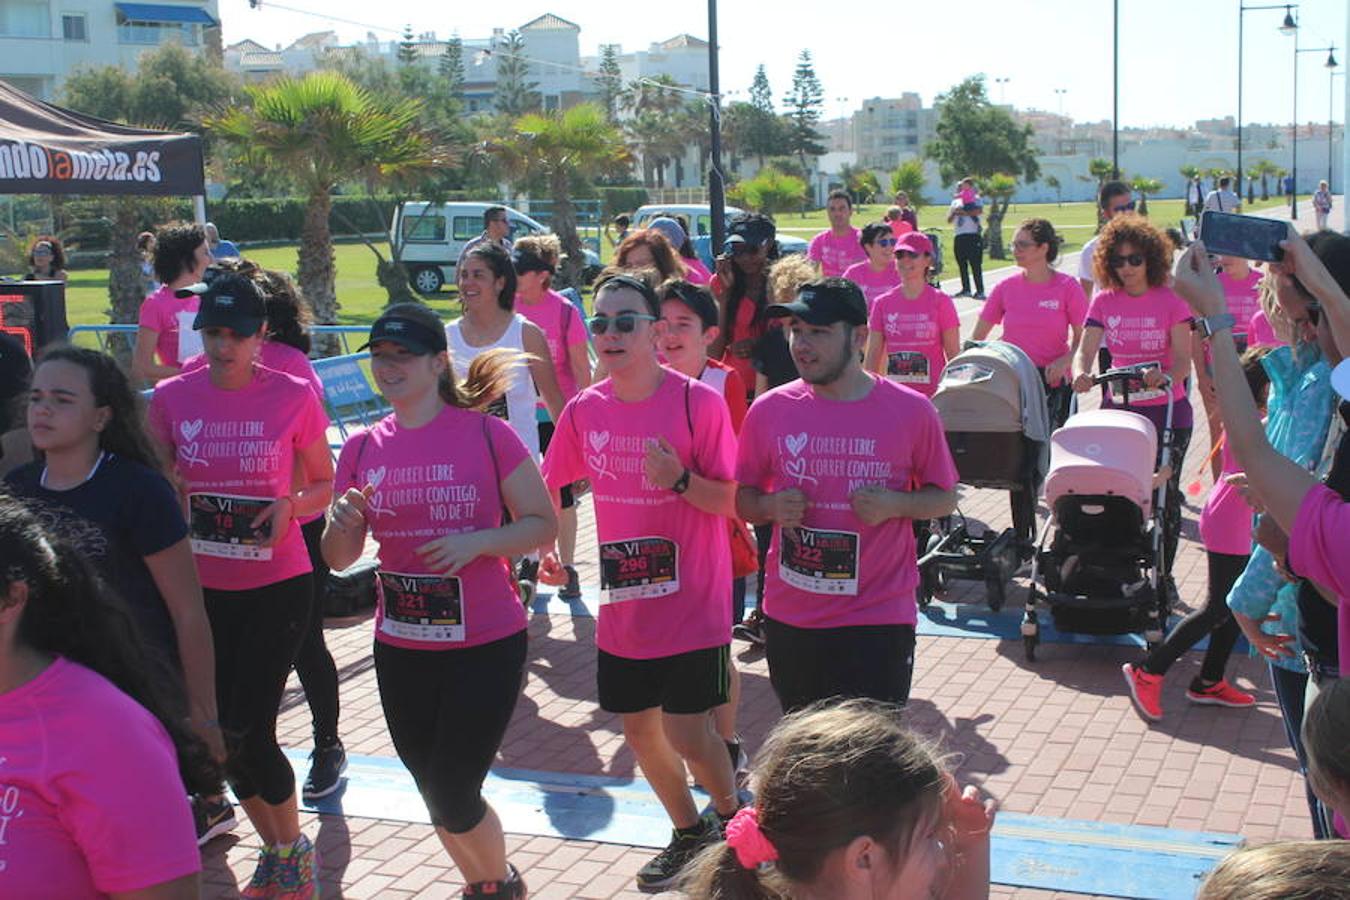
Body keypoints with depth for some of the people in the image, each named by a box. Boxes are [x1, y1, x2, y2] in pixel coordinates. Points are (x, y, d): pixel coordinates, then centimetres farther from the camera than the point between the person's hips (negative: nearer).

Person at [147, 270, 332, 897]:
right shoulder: (171, 398, -1)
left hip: (277, 586, -4)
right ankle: (277, 847, 36)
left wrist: (291, 505, -17)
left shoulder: (293, 396, -9)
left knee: (246, 732, -5)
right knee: (222, 732, 12)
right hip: (203, 587, 4)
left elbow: (325, 484, 2)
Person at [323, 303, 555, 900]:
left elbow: (543, 524, -6)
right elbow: (339, 558, 6)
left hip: (486, 647, -4)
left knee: (453, 799, -2)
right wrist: (342, 524, -17)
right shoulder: (363, 448, 2)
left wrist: (476, 542, -22)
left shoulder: (485, 435, -10)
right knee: (436, 797, 17)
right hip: (401, 651, 5)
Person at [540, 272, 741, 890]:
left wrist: (680, 479, -29)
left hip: (692, 606, -5)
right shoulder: (584, 409, 0)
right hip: (624, 609, 5)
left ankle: (733, 820, 30)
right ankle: (689, 832, 40)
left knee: (688, 736, -2)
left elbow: (729, 501, -13)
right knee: (640, 731, 15)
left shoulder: (698, 401, -14)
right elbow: (545, 489, 13)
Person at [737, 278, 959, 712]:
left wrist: (895, 505, -15)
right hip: (789, 619, 3)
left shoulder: (911, 411, -5)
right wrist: (772, 506, -13)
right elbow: (741, 498, 9)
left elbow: (945, 496, 5)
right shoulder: (769, 409, -1)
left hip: (879, 621, -2)